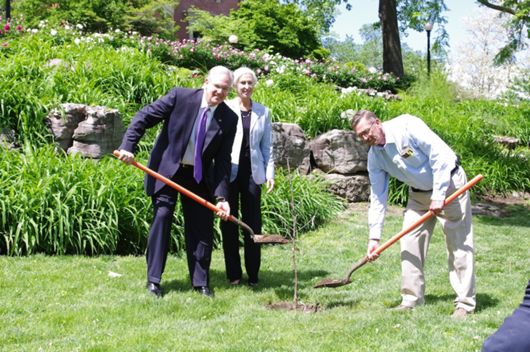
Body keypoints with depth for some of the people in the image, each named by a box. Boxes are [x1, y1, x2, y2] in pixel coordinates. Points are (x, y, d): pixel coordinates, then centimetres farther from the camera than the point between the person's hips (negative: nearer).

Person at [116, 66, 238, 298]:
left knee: (202, 226, 4)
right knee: (162, 217, -10)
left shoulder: (229, 119, -5)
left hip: (200, 176, 3)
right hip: (166, 169, -3)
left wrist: (221, 197, -13)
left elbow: (223, 160, -5)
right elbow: (144, 117, -10)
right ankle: (153, 280, 0)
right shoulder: (180, 97, -12)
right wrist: (128, 146, -22)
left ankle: (201, 282, 17)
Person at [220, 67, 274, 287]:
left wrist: (269, 172, 5)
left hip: (252, 172, 2)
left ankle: (253, 274, 11)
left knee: (253, 223, 2)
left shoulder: (262, 112, 10)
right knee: (229, 223, 4)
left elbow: (267, 145, 12)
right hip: (228, 172, -2)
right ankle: (233, 274, 13)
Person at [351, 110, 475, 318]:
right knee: (409, 242, 2)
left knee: (459, 244, -6)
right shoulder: (375, 157, -5)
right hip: (419, 193, 6)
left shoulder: (407, 126, -25)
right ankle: (412, 299, 13)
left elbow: (440, 154, -26)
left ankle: (465, 303, -1)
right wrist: (374, 237, -6)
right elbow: (378, 198, -2)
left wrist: (438, 195, -25)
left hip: (448, 183, -6)